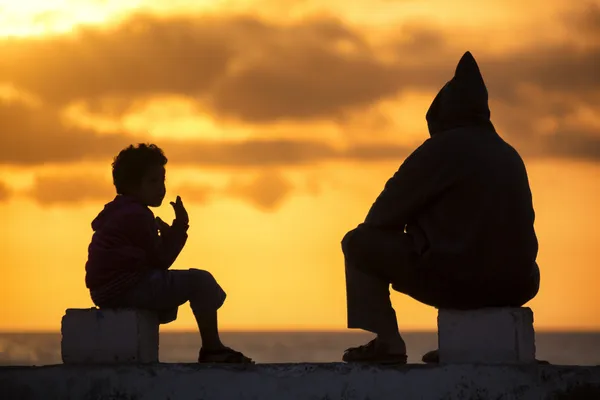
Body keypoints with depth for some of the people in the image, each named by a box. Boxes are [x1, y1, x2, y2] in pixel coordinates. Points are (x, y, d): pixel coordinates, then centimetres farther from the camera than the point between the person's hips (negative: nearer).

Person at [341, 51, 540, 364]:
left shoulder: (443, 147, -6)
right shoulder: (509, 155, 14)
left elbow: (385, 213, -3)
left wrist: (375, 229, 21)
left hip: (457, 278, -7)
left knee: (359, 242, 7)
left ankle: (386, 341, -1)